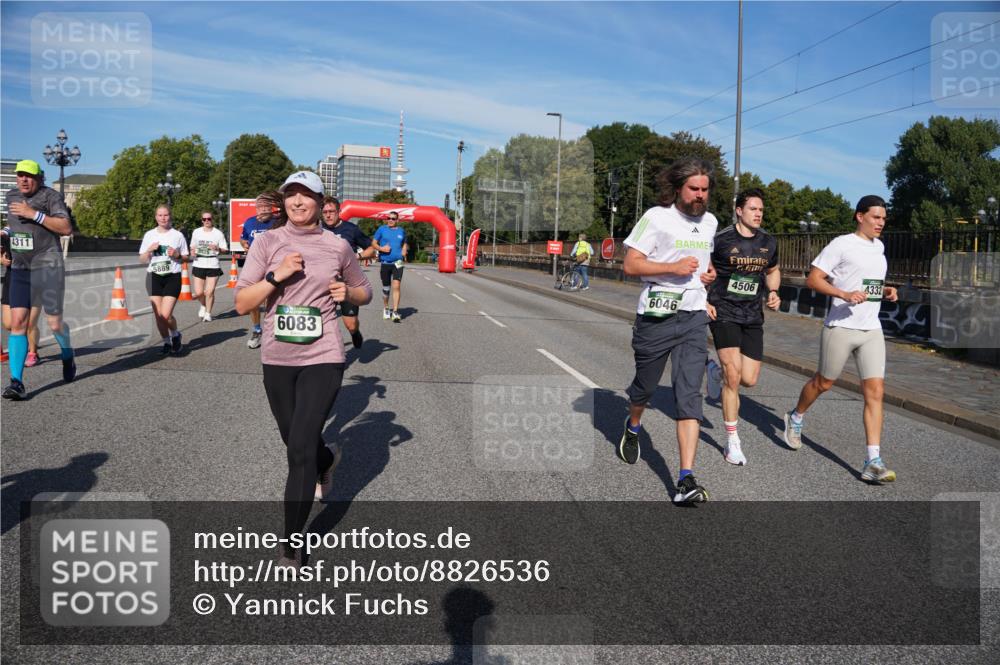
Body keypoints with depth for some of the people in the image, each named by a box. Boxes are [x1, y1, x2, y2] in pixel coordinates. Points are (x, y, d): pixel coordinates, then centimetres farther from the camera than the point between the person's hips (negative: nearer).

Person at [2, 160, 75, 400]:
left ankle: (68, 357, 34)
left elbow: (66, 228, -20)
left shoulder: (51, 196, -8)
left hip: (49, 267, -5)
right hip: (20, 269, 5)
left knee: (55, 323, 2)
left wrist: (34, 214, -24)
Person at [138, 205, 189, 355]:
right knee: (158, 315, 1)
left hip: (173, 277, -3)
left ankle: (175, 335, 16)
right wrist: (150, 250, -9)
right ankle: (167, 342, 22)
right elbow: (142, 259, 10)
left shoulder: (177, 235, 2)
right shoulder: (149, 235, 7)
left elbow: (186, 258, 8)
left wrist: (177, 255, -13)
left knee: (166, 315, -14)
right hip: (154, 277, 3)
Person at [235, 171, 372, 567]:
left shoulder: (338, 246, 2)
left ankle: (290, 548, 1)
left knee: (300, 449, -11)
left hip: (323, 359, -2)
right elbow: (242, 304, -5)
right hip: (276, 359, 2)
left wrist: (348, 293, -5)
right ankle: (327, 460, 56)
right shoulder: (267, 242, -1)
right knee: (297, 443, 18)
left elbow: (364, 292, 17)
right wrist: (276, 275, -19)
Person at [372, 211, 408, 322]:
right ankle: (385, 308, 32)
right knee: (386, 288, 11)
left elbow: (404, 244, 25)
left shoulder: (401, 231, 9)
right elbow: (374, 243, 5)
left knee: (396, 286, -15)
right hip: (385, 262, 0)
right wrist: (381, 248, -14)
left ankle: (395, 312, -14)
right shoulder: (382, 229, 2)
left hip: (397, 262, 0)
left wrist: (404, 252, 5)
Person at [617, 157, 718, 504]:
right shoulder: (656, 217, -7)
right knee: (645, 386, 14)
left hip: (693, 319, 3)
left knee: (689, 394, -9)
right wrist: (673, 267, -21)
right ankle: (632, 428, 50)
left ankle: (686, 480, -13)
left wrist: (709, 271, 10)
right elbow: (631, 264, -11)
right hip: (656, 316, -3)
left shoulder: (710, 221, 12)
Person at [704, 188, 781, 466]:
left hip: (752, 315, 5)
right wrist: (703, 302, -8)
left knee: (749, 379, -1)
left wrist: (773, 292, 5)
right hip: (723, 312, -5)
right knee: (733, 374, -14)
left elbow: (772, 271, 24)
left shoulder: (769, 242, 7)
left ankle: (717, 371, 35)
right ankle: (732, 442, 0)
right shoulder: (721, 239, -8)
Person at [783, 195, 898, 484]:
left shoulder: (878, 246, 16)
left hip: (872, 330, 6)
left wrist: (886, 291, 10)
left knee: (875, 390, -6)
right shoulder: (841, 244, -7)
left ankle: (873, 462, -6)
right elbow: (813, 279, -11)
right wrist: (845, 294, -24)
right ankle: (795, 418, 40)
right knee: (824, 382, 10)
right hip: (840, 327, -5)